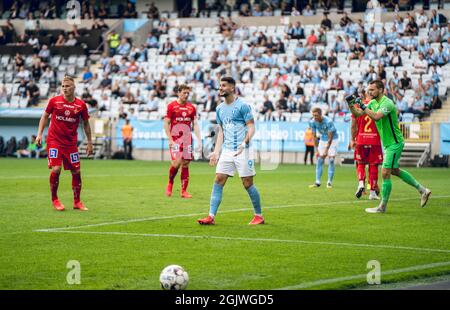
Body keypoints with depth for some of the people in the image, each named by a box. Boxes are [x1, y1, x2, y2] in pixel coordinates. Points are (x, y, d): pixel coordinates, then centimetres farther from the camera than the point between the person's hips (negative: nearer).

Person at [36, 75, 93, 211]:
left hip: (71, 143, 2)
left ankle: (77, 202, 17)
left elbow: (86, 123, 10)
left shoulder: (81, 105, -2)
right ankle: (54, 199, 3)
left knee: (76, 171, 3)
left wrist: (89, 142, 9)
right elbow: (45, 116, 8)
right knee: (56, 169, -15)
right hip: (54, 140, -2)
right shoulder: (54, 101, -4)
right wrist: (39, 134, 0)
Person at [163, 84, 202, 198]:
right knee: (176, 162, -16)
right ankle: (170, 183, 9)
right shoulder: (171, 106, -1)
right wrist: (170, 139, -10)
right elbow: (166, 123, -1)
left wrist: (199, 140, 3)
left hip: (187, 139, 4)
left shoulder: (192, 107, 10)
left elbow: (195, 125, 13)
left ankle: (184, 191, 5)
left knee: (185, 164, 2)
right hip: (175, 139, -4)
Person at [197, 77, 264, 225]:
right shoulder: (220, 109, 12)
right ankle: (211, 217, -5)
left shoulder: (242, 106, -8)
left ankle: (259, 216, 12)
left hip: (242, 151, -6)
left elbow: (251, 127, -9)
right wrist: (216, 152, 12)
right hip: (227, 151, 6)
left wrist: (244, 143, -25)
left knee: (247, 183, -3)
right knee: (218, 181, -4)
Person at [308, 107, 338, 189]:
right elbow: (314, 136, -6)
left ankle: (329, 182, -4)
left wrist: (326, 150, -25)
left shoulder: (328, 122, -30)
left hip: (332, 140, -4)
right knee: (320, 160, -1)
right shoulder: (312, 122, -16)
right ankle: (317, 182, 3)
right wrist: (317, 149, -9)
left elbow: (330, 138, -24)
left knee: (331, 160, -11)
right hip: (322, 140, 4)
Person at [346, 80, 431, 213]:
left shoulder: (387, 103, -21)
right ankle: (422, 190, 29)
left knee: (385, 173, -9)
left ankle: (382, 207, -1)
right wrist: (351, 104, -11)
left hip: (394, 143, -10)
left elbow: (376, 117, -37)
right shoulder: (373, 103, 7)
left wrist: (363, 106, -30)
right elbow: (357, 114, 6)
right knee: (395, 170, 20)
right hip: (388, 143, 10)